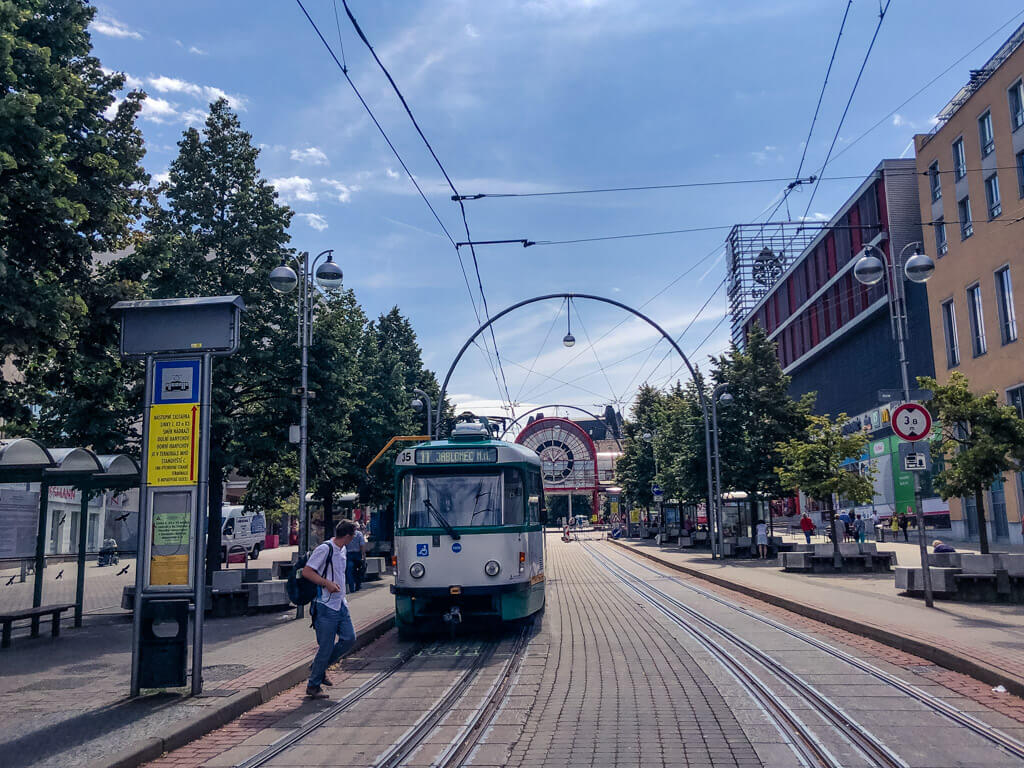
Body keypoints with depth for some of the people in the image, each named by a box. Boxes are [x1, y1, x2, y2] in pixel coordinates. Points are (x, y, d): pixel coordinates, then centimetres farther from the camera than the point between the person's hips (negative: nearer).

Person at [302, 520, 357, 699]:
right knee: (326, 647, -4)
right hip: (326, 606, -9)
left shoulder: (342, 550, 13)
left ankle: (319, 666, 24)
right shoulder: (325, 549, -14)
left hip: (340, 605, 9)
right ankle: (313, 686, 11)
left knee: (349, 638, 6)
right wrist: (327, 583, -22)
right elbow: (306, 572, -16)